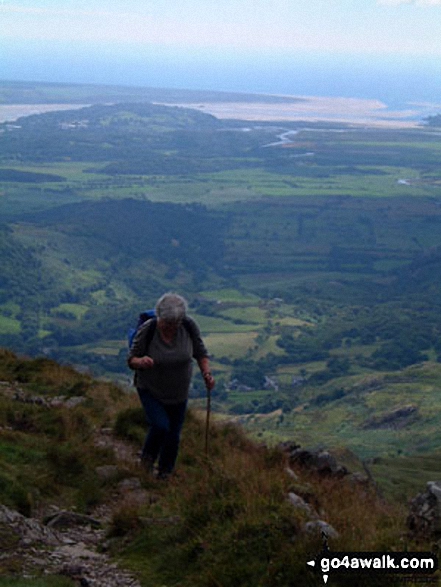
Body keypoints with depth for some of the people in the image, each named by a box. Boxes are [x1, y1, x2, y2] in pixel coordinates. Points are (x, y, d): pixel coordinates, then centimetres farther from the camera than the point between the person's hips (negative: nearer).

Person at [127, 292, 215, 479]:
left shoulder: (189, 326, -18)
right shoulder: (147, 331, -24)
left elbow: (200, 353, -3)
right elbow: (131, 360, -14)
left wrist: (207, 373, -20)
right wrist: (141, 361, -37)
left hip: (178, 392, 3)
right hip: (150, 390, -2)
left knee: (173, 435, 11)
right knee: (161, 425, -21)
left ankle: (165, 474, 37)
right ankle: (148, 456, 13)